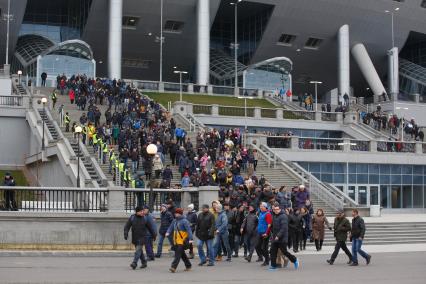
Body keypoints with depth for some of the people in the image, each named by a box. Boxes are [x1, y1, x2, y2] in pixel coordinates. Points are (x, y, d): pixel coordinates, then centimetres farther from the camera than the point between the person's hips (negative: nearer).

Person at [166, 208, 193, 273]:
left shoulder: (184, 221, -12)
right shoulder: (174, 221, 12)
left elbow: (189, 230, -17)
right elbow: (171, 227, 15)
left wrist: (190, 239, -25)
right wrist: (168, 232, -7)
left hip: (182, 240, -8)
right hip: (176, 240, 8)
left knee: (178, 254, -13)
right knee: (182, 254, 15)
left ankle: (173, 267, -17)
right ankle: (188, 266, 28)